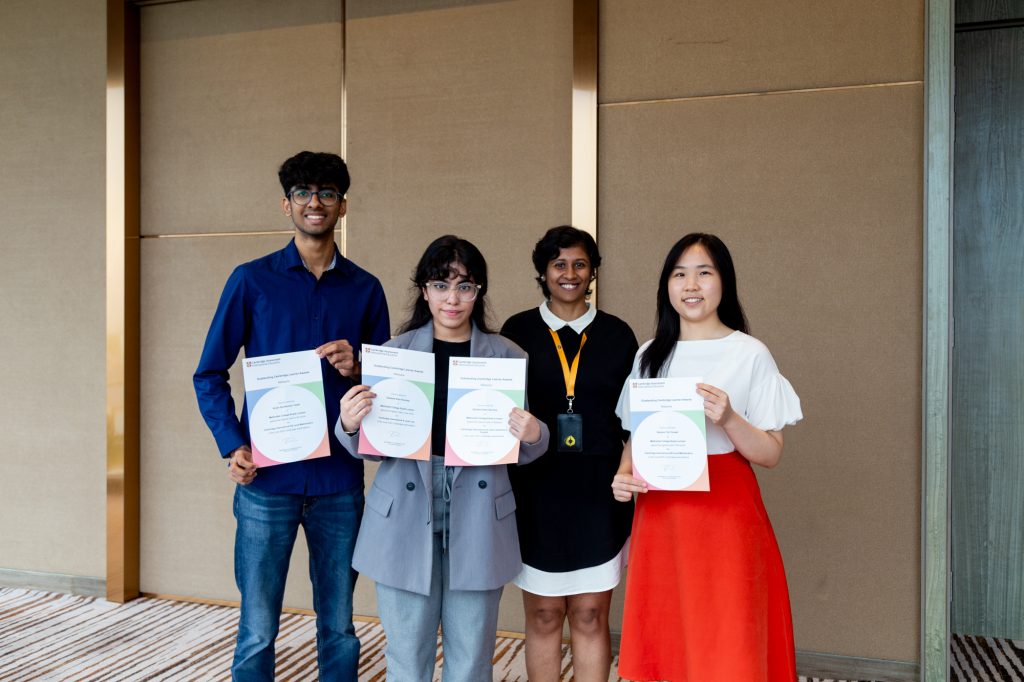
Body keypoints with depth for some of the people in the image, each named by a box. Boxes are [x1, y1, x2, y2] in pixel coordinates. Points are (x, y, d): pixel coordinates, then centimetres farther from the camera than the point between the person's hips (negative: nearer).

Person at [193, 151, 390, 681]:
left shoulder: (365, 289, 8)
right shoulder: (252, 280, 3)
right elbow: (209, 374, 4)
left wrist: (357, 369, -11)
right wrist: (233, 445, -10)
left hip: (339, 479, 2)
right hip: (267, 478, -2)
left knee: (338, 627, 12)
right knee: (257, 632, 5)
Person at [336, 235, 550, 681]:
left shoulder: (508, 357, 4)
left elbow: (522, 452, 7)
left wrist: (534, 437, -15)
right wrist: (349, 425, -16)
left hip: (477, 520, 0)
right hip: (406, 516, 0)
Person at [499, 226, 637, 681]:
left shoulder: (617, 334, 6)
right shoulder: (518, 331, 3)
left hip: (598, 493, 1)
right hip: (536, 491, 0)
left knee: (590, 617, 6)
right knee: (543, 614, 8)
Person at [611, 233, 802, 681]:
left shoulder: (750, 354, -4)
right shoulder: (650, 355, 8)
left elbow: (770, 454, -5)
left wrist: (728, 419, -22)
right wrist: (624, 475, -4)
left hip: (725, 514, -3)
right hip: (660, 515, 4)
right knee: (665, 643, 10)